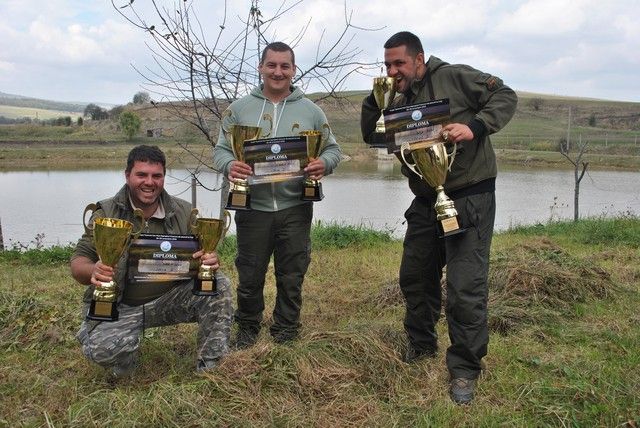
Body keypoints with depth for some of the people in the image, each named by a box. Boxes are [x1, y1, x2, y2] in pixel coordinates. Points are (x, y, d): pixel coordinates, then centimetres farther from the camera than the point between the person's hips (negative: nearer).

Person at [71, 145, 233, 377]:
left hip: (169, 300, 2)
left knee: (219, 285, -20)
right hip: (118, 306, -2)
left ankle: (209, 368, -7)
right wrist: (93, 271, -32)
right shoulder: (106, 213, -5)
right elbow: (79, 260, -6)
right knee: (101, 349, -32)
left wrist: (210, 260, -26)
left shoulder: (183, 212, 0)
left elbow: (203, 254, 1)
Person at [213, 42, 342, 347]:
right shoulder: (239, 109, 6)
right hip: (252, 207, 0)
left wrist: (324, 164, -13)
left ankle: (286, 334, 27)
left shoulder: (311, 111, 7)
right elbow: (221, 149, 6)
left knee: (291, 279, 10)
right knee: (250, 277, 10)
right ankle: (247, 330, 31)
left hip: (295, 209, 0)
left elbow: (332, 149, 11)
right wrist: (229, 165, -18)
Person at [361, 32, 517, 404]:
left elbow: (505, 96, -8)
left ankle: (465, 369, 4)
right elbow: (372, 137, 11)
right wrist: (376, 98, -4)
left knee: (465, 286, -8)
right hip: (426, 202, 7)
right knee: (415, 277, 16)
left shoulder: (455, 78, -8)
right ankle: (421, 344, 37)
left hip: (469, 198, -7)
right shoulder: (400, 101, 11)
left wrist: (475, 127, -24)